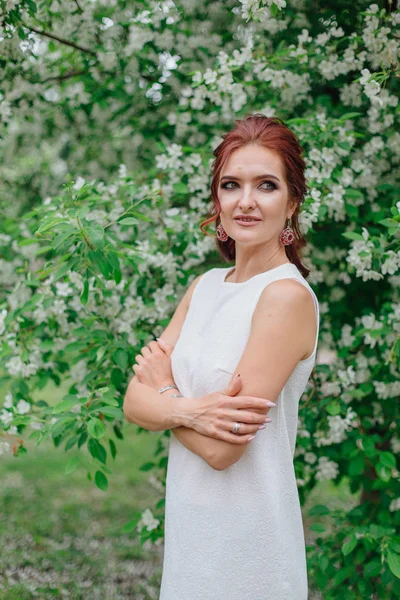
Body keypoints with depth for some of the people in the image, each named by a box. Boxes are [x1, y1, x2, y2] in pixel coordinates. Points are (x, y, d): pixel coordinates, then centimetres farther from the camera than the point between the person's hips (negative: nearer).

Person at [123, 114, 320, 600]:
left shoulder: (288, 296, -19)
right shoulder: (205, 286, 3)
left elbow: (222, 450, -22)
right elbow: (133, 403, -1)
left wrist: (164, 390, -7)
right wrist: (187, 410, -21)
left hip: (246, 538, -6)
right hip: (186, 522, 6)